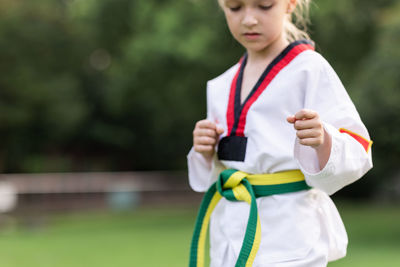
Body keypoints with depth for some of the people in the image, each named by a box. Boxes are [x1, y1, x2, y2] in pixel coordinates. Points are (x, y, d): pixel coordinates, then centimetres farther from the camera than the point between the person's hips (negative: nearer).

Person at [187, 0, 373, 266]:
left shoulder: (311, 69, -6)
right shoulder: (222, 86, 14)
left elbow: (357, 152, -11)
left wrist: (322, 139, -32)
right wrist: (205, 153, -1)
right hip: (230, 228, 7)